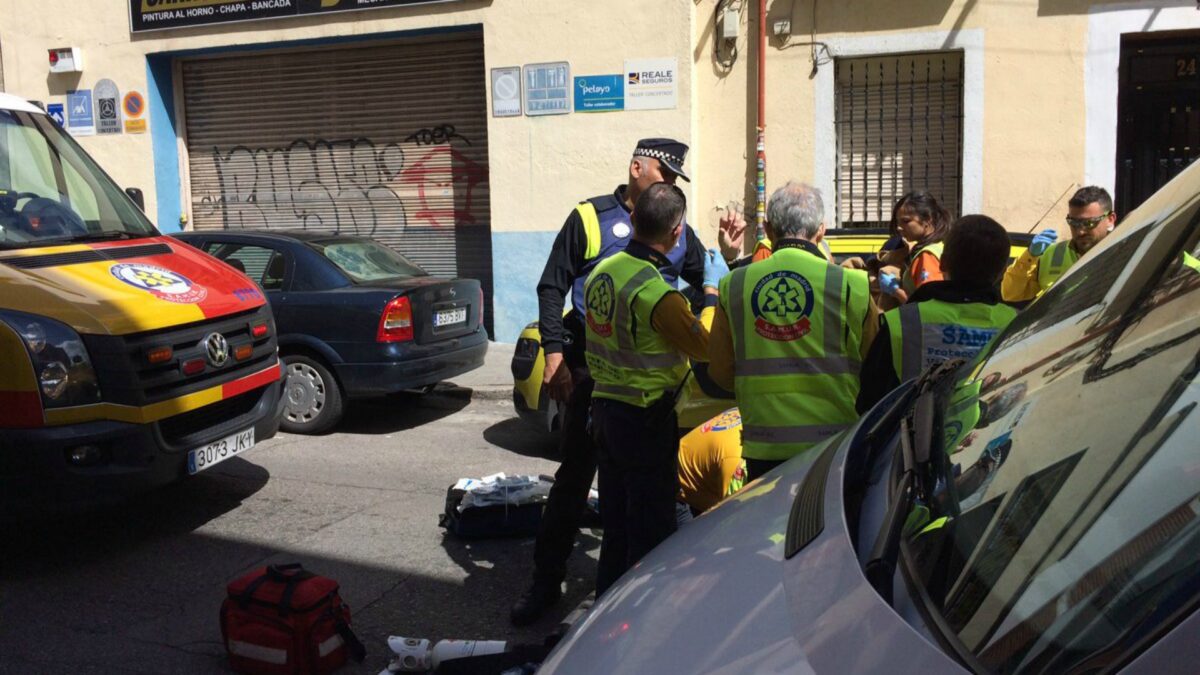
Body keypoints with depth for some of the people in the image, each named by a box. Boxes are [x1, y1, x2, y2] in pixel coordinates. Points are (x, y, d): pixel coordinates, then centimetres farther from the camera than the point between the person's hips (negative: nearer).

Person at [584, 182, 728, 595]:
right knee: (651, 531, 5)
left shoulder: (602, 271, 2)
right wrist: (713, 289, -3)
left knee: (615, 525, 20)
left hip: (604, 408, 9)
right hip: (646, 421, -8)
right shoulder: (657, 293, -24)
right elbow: (706, 347, -14)